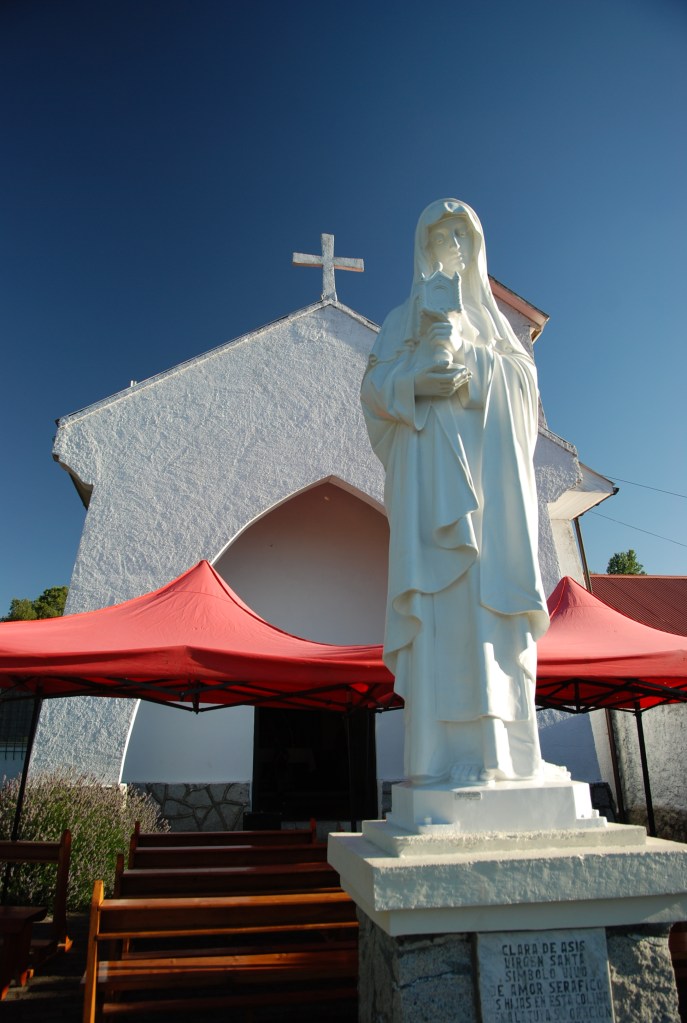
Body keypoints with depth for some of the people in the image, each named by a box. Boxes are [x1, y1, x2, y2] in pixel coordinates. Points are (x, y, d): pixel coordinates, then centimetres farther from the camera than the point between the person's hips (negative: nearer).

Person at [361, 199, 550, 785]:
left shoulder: (493, 319, 27)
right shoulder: (405, 319, 20)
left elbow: (526, 377, 10)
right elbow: (374, 386, 5)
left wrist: (467, 348, -6)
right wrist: (419, 370, -14)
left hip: (491, 462, 3)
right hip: (433, 461, -2)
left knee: (493, 595, -7)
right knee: (441, 595, -14)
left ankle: (502, 750, -5)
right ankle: (448, 753, -14)